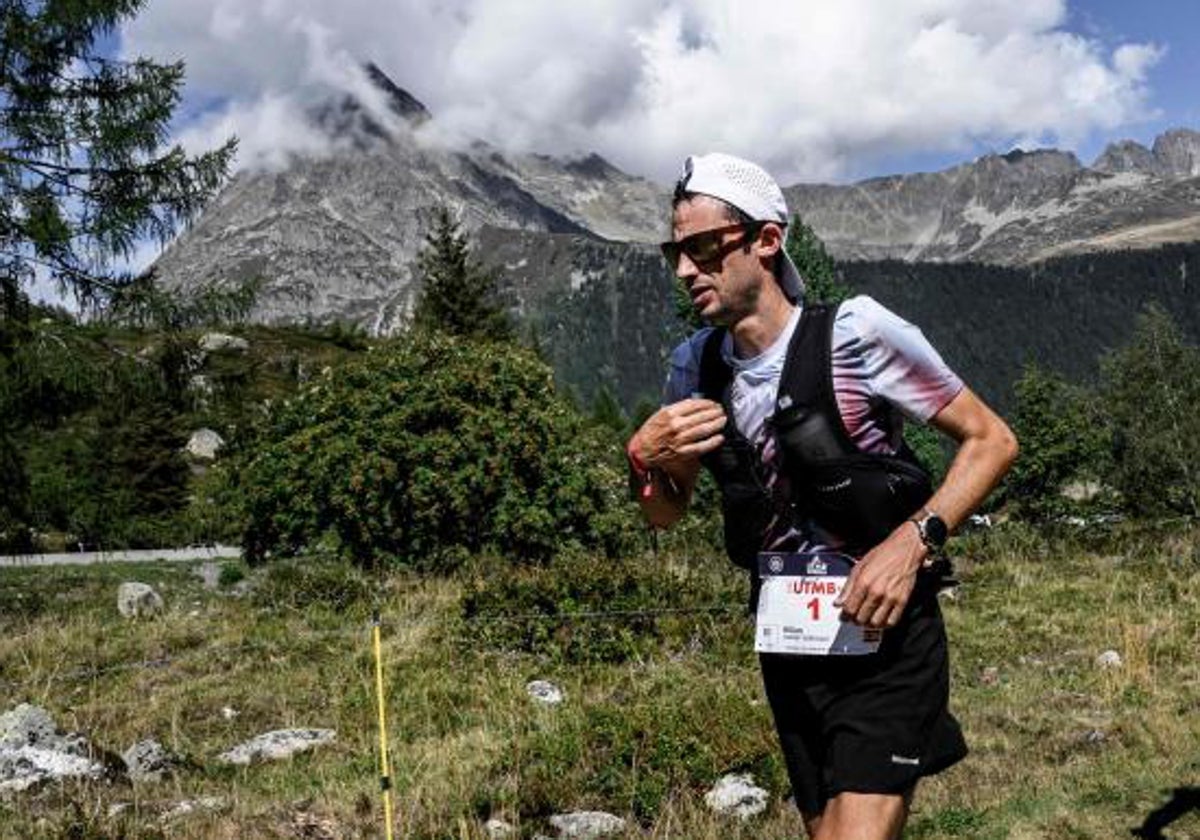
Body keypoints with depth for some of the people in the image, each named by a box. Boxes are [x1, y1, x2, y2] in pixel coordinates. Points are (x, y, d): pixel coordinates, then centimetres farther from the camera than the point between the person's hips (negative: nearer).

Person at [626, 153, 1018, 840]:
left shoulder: (856, 331, -14)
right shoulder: (696, 366, 2)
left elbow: (992, 441, -7)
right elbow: (665, 515, 12)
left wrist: (914, 541, -22)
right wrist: (646, 457, -11)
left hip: (885, 636, -5)